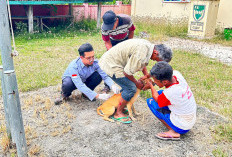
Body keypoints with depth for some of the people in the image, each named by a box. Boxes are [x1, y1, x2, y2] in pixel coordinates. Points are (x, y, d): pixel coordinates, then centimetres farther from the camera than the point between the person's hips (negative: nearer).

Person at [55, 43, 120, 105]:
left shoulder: (95, 63, -25)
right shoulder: (73, 66, -37)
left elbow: (105, 76, -25)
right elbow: (80, 86, -44)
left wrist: (112, 86, -46)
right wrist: (97, 96, -51)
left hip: (85, 80, 4)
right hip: (71, 80, -3)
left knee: (98, 76, -26)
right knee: (68, 85, -40)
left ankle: (86, 93, 0)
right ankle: (65, 94, -1)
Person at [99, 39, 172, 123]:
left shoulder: (148, 45, 2)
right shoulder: (141, 54, -29)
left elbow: (142, 63, 19)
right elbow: (127, 72, -22)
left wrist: (146, 75, 9)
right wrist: (137, 83, -6)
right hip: (111, 65, -10)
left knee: (127, 85, 17)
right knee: (131, 88, -10)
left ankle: (119, 106, 31)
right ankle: (118, 114, 5)